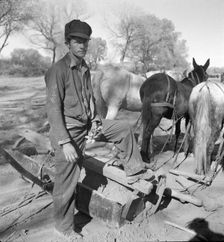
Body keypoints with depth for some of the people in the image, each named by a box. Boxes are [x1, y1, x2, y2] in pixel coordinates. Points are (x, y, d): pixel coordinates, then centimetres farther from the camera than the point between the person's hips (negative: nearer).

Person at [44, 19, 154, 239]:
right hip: (68, 130, -7)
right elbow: (53, 109, -20)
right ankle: (64, 227, 27)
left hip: (87, 125, 8)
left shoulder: (85, 69, 8)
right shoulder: (58, 70, -17)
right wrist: (65, 143, -24)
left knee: (124, 129, 13)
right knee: (67, 183, 4)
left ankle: (134, 171, 26)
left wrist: (95, 121, -1)